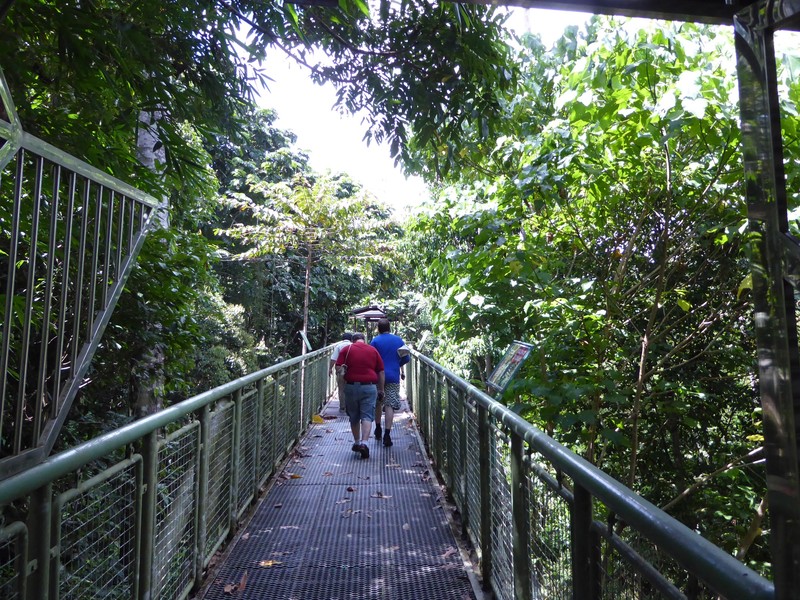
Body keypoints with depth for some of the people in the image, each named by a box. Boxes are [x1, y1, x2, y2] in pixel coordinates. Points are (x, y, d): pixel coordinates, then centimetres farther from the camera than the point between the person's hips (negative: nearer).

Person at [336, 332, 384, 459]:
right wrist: (381, 390, 15)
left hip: (351, 387, 1)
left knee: (354, 417, 16)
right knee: (367, 416, 0)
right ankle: (364, 442, -15)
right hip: (369, 387, -1)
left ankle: (356, 442, 26)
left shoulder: (346, 350, 4)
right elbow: (381, 372, 8)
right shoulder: (373, 350, 7)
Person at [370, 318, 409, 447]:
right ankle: (387, 434, -10)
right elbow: (405, 358, 8)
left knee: (377, 404, 17)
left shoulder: (375, 341, -3)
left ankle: (378, 430, 28)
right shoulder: (399, 340, 5)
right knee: (390, 405, -1)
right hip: (393, 377, 0)